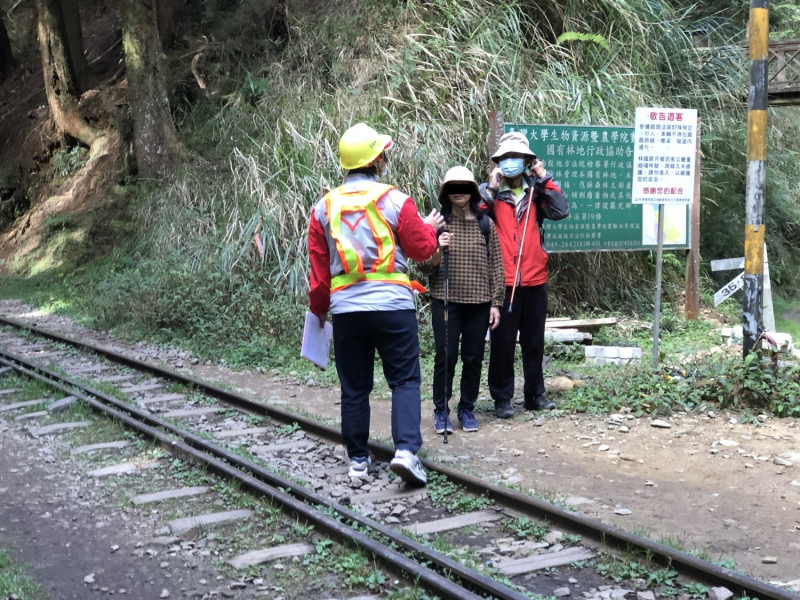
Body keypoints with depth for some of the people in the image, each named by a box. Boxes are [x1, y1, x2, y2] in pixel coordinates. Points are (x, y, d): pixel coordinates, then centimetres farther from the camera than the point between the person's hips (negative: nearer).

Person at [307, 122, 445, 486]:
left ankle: (358, 459, 18)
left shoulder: (324, 207, 4)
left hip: (345, 309, 3)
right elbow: (421, 248, 2)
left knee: (354, 387, 12)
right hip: (393, 305, -3)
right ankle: (406, 450, -11)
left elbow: (317, 267, 8)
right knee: (405, 380, 4)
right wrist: (429, 227, 23)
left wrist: (319, 307, 21)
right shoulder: (395, 201, -5)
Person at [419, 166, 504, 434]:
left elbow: (496, 265, 7)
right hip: (445, 302, -2)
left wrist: (495, 302, 3)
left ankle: (467, 409, 22)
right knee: (445, 357, -1)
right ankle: (441, 411, 12)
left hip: (478, 303, 2)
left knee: (473, 358, 7)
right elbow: (424, 267, 1)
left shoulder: (485, 224, 5)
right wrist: (438, 251, -18)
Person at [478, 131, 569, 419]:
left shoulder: (536, 192, 9)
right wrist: (491, 189, -17)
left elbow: (561, 211, -8)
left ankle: (535, 393, 25)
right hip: (503, 281, -3)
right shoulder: (490, 192, 2)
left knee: (534, 341, 13)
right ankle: (502, 397, 12)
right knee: (503, 342, 2)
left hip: (535, 279, 3)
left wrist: (545, 179, -8)